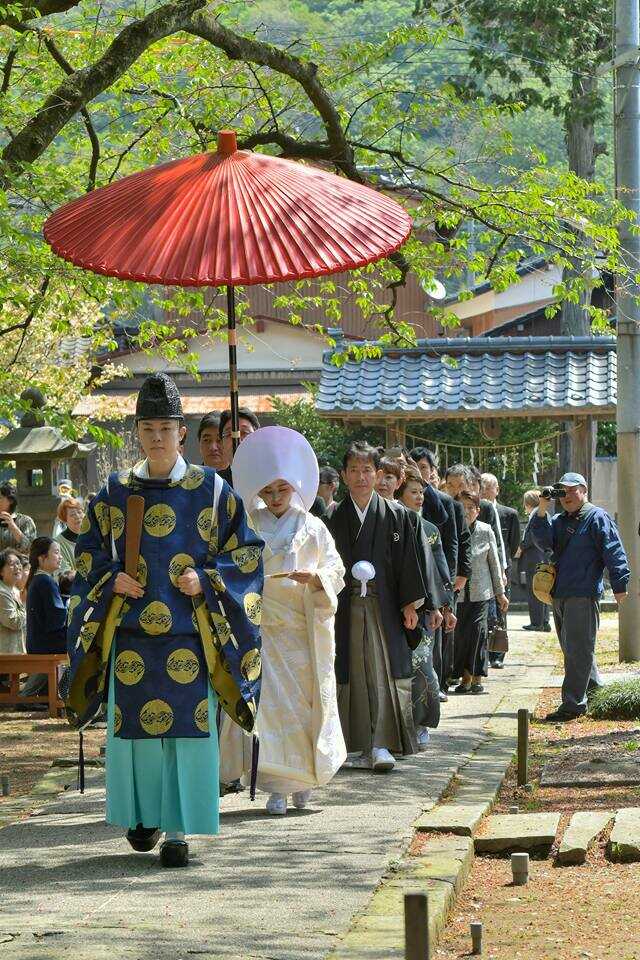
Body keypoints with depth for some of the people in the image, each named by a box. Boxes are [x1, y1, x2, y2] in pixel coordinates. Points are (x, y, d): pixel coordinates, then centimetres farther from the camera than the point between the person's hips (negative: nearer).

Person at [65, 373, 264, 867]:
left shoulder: (211, 489, 2)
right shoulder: (116, 491, 7)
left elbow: (246, 549, 4)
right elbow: (89, 548, 14)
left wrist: (207, 579, -10)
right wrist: (112, 579, -5)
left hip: (189, 632, -2)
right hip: (131, 630, 2)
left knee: (187, 727, -6)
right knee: (132, 722, 4)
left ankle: (178, 831, -2)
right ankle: (143, 814, 24)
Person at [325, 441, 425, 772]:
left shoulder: (395, 515, 4)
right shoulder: (334, 518, 6)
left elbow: (406, 561, 4)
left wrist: (410, 604, 0)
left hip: (384, 607, -1)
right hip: (347, 606, 1)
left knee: (384, 672, -7)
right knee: (354, 672, 2)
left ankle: (381, 744, -10)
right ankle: (364, 744, 9)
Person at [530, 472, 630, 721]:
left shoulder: (597, 518, -2)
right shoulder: (558, 521, 19)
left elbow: (613, 552, -7)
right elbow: (544, 541, 1)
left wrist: (619, 585, -13)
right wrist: (542, 512, -8)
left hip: (583, 595, -8)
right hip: (559, 595, 8)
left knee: (577, 650, -9)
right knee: (571, 649, 14)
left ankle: (573, 703, -9)